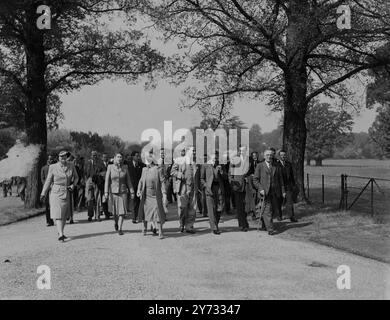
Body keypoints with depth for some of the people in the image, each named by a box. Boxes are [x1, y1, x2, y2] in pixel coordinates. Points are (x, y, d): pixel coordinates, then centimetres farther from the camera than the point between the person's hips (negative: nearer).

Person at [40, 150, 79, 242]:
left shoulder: (71, 166, 2)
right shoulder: (53, 167, -5)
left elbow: (76, 177, 16)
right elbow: (48, 181, 0)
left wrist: (73, 185, -4)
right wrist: (43, 194, 1)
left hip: (67, 193, 4)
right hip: (56, 193, -4)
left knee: (65, 214, 11)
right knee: (58, 214, -11)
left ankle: (60, 232, 27)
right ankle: (61, 235, -17)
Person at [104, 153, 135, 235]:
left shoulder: (125, 167, -1)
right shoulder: (110, 167, -5)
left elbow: (128, 181, 4)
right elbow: (107, 180, -6)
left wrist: (132, 192, 2)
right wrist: (106, 192, -13)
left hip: (123, 192, 0)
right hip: (113, 192, 0)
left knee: (122, 211, -8)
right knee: (114, 212, 11)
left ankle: (120, 229, -2)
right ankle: (116, 222, 41)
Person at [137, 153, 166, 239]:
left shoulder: (157, 170, -10)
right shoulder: (144, 169, 6)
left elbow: (162, 182, -9)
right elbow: (141, 180, 13)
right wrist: (139, 190, 0)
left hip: (155, 195, -5)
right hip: (145, 195, 5)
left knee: (158, 212, -6)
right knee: (144, 211, 11)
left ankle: (160, 232, 0)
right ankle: (144, 228, 31)